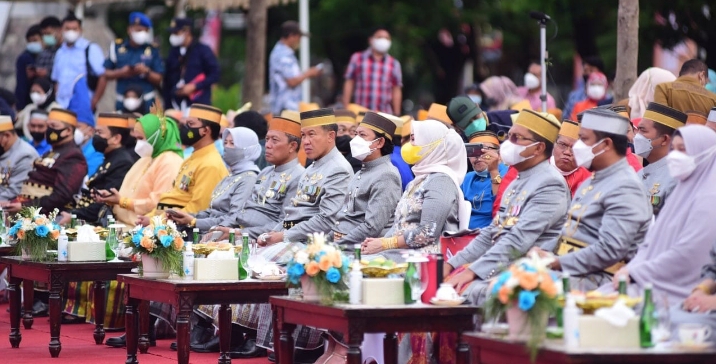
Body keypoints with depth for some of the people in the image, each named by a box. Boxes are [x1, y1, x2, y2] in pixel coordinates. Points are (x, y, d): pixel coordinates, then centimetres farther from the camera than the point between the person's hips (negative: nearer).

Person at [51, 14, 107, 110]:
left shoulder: (91, 49, -1)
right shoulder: (60, 52, 18)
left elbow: (103, 77, -7)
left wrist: (94, 101, -11)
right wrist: (55, 102, 11)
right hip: (61, 107, 6)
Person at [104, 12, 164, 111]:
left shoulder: (152, 50, 3)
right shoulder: (117, 47, 5)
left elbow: (158, 80, 3)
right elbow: (106, 73, 7)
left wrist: (146, 72, -15)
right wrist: (120, 73, -12)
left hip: (146, 103, -1)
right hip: (122, 103, 1)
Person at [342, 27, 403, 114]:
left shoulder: (394, 64, 11)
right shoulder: (357, 58, 10)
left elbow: (396, 91, 11)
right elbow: (349, 83, 9)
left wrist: (396, 115, 6)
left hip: (384, 114, 1)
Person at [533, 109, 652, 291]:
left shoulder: (624, 189, -12)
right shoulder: (591, 183, 21)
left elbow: (610, 250, -22)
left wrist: (556, 263, -21)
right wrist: (543, 252, 6)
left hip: (596, 279, -9)